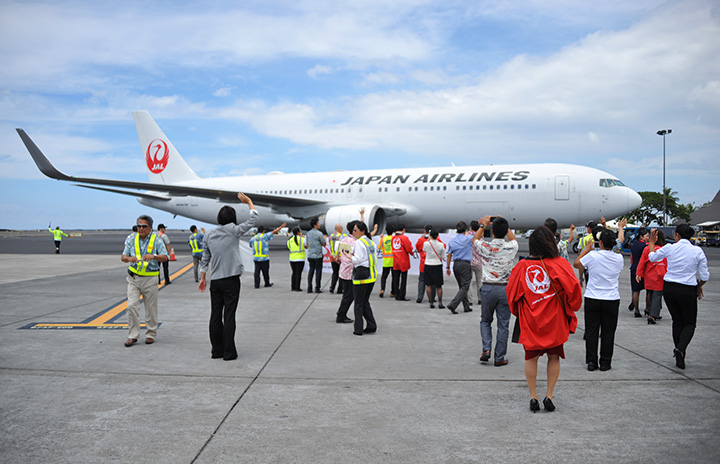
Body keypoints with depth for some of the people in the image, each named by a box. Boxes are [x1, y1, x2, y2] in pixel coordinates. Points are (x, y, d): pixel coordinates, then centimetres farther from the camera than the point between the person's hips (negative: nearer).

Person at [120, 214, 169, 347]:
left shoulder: (156, 240, -1)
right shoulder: (132, 239, 7)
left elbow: (164, 257, -10)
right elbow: (122, 257, 6)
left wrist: (153, 256, -31)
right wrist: (129, 258, -18)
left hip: (150, 278, -2)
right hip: (133, 278, 2)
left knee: (151, 308, 5)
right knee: (132, 306, -6)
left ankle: (151, 334, 19)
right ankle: (133, 335, 3)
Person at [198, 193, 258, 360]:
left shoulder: (208, 235, 8)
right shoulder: (233, 231, -7)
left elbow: (205, 258, 14)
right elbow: (253, 219, 0)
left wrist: (203, 278, 22)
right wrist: (248, 201, 13)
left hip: (215, 280, 5)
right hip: (231, 280, -5)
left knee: (215, 316, 9)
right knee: (229, 316, -2)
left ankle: (216, 350, 16)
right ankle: (229, 352, 1)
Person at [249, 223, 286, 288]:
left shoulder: (253, 238, 5)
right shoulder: (265, 236, -7)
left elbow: (250, 246, 22)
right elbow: (274, 232, -2)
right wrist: (281, 226, 6)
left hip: (256, 258, 3)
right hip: (264, 258, -3)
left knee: (257, 271, 3)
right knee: (265, 272, 9)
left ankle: (257, 285, -2)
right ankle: (267, 283, 23)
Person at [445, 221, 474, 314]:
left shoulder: (452, 241, 6)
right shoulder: (468, 239, -10)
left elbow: (449, 255, 9)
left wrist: (448, 267, 16)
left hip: (456, 265, 6)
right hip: (465, 264, -6)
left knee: (462, 286, 15)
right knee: (465, 287, -5)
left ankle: (466, 307, 18)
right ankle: (452, 305, -17)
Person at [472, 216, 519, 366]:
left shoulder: (485, 247, -9)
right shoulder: (511, 247, -7)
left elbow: (475, 239, 17)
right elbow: (513, 239, 21)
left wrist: (483, 225, 25)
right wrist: (505, 225, 28)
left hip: (488, 288, 0)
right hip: (506, 289, 0)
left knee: (485, 320, 19)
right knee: (503, 324, 8)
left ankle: (486, 349, 4)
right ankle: (499, 358, 13)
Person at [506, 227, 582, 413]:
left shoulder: (522, 266, -6)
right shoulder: (560, 263, -11)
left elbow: (511, 291, 1)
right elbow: (573, 288, -13)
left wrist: (518, 312, 18)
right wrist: (571, 309, 7)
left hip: (529, 321, 1)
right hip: (554, 321, -1)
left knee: (531, 358, 13)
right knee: (554, 357, 15)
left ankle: (533, 397, 16)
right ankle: (549, 396, 14)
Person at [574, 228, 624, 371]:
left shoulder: (592, 256, -12)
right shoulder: (619, 258, -3)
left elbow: (576, 264, 4)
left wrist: (587, 248, 14)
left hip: (592, 299, -1)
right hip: (612, 299, 2)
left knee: (591, 330, 6)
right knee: (608, 332, 8)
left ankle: (591, 361, 9)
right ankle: (605, 362, 12)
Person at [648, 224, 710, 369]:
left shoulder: (669, 248, -6)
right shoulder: (698, 251, -7)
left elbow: (652, 257, 13)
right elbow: (705, 276, -4)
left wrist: (652, 243, 28)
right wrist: (699, 286, 16)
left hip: (669, 288, 2)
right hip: (687, 290, -2)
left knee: (677, 321, 18)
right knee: (690, 323, 13)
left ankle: (679, 356, 19)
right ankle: (681, 348, -14)